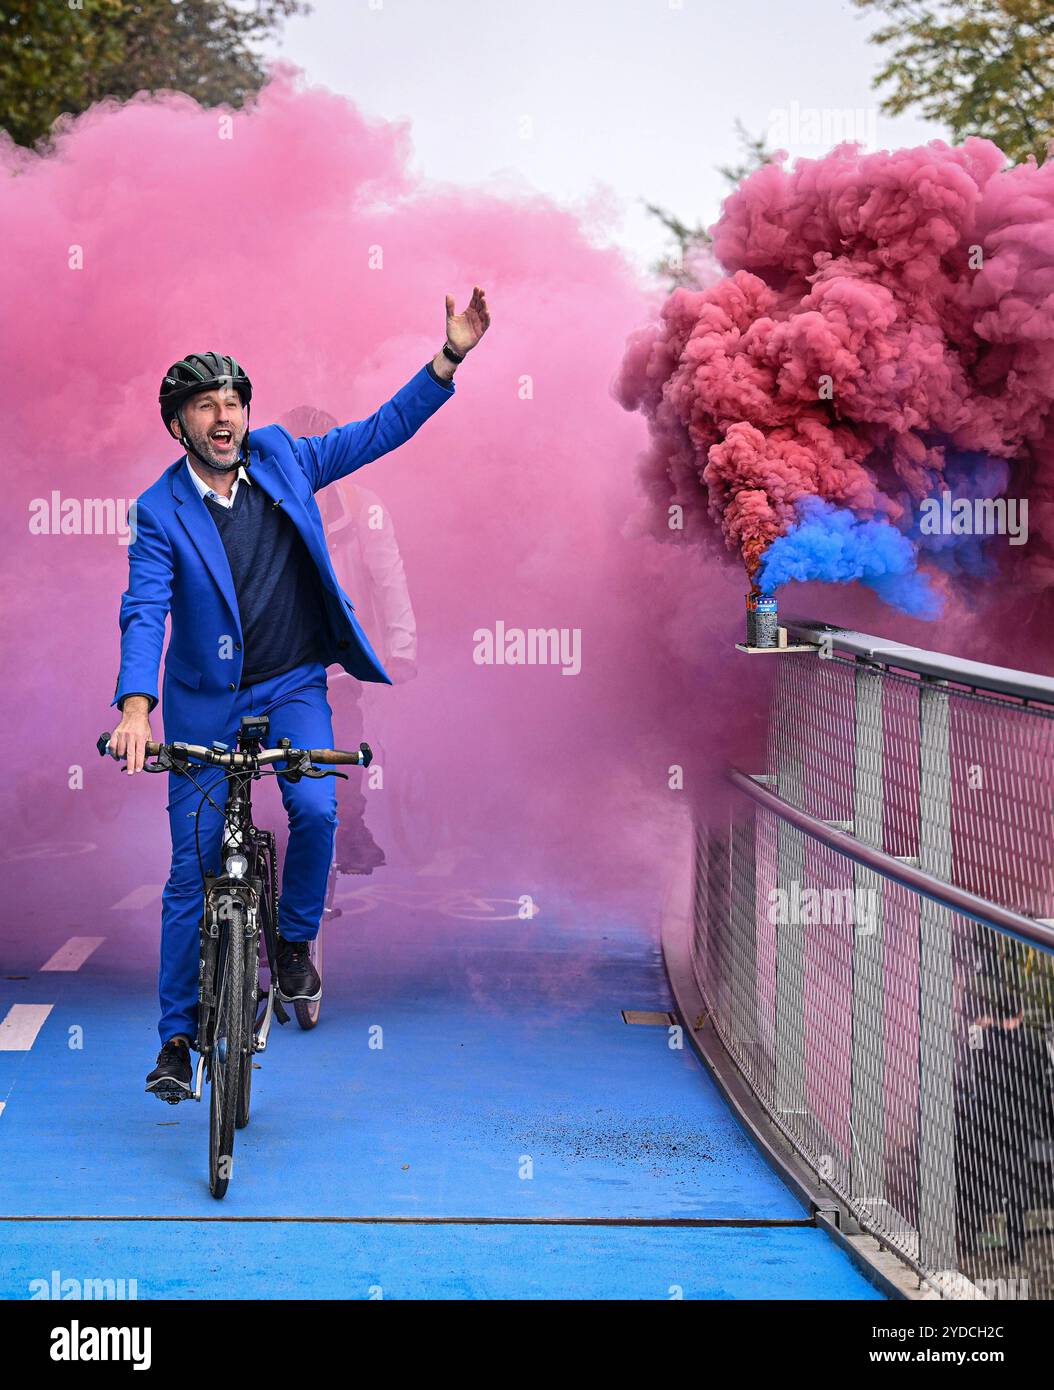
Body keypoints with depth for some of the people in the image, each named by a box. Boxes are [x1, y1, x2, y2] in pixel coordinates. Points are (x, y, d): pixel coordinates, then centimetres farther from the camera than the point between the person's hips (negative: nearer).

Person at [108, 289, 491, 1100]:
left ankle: (295, 940, 3)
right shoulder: (161, 510, -9)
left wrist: (451, 358, -5)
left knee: (317, 810, -25)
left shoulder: (281, 457, -1)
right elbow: (145, 610, -18)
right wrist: (135, 705, -33)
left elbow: (380, 432, 4)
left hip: (292, 686, 2)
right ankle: (178, 1037, 12)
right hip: (205, 700, -1)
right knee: (192, 871, -1)